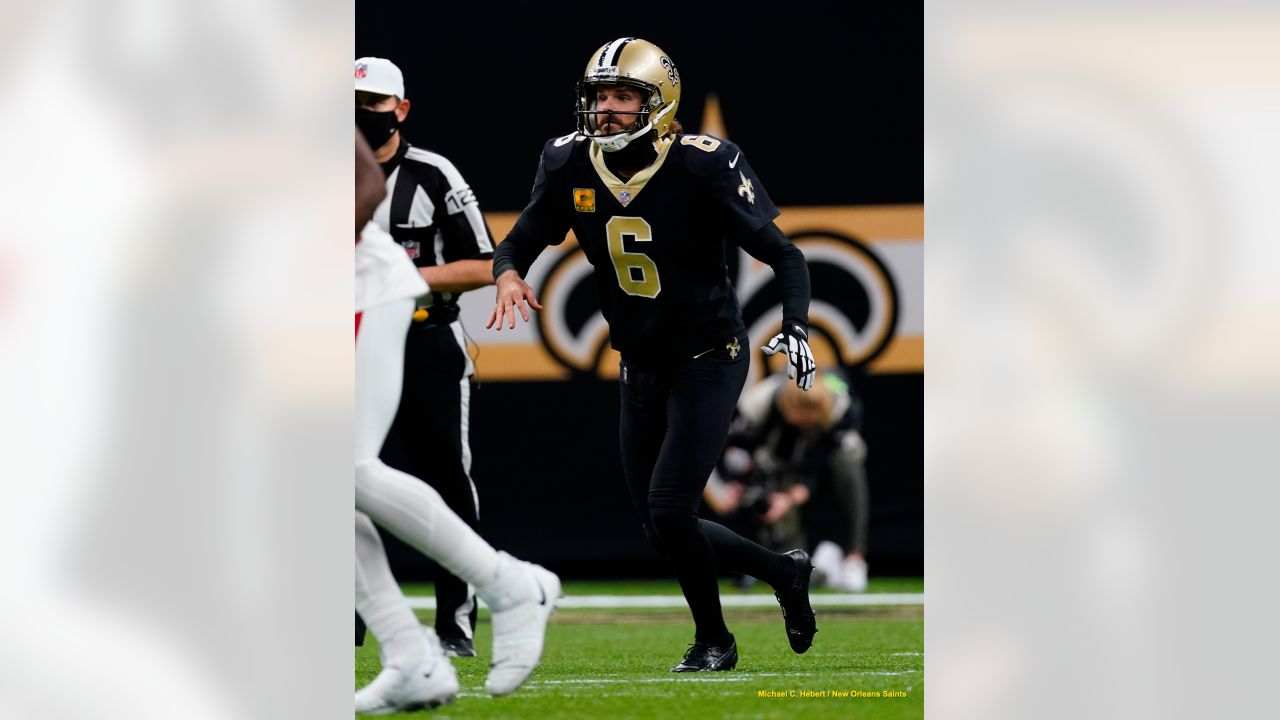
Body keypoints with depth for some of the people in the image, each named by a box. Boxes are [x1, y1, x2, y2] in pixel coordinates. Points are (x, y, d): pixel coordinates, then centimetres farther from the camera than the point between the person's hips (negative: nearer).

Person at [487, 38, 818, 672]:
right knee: (661, 531, 7)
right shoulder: (571, 166, -7)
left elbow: (782, 254, -14)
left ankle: (713, 640, 7)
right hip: (640, 369, 6)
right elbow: (519, 242, 2)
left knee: (670, 510, -16)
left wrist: (796, 326, -29)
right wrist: (508, 276, -22)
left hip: (708, 361, -6)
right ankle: (784, 573, 29)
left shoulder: (701, 167, -20)